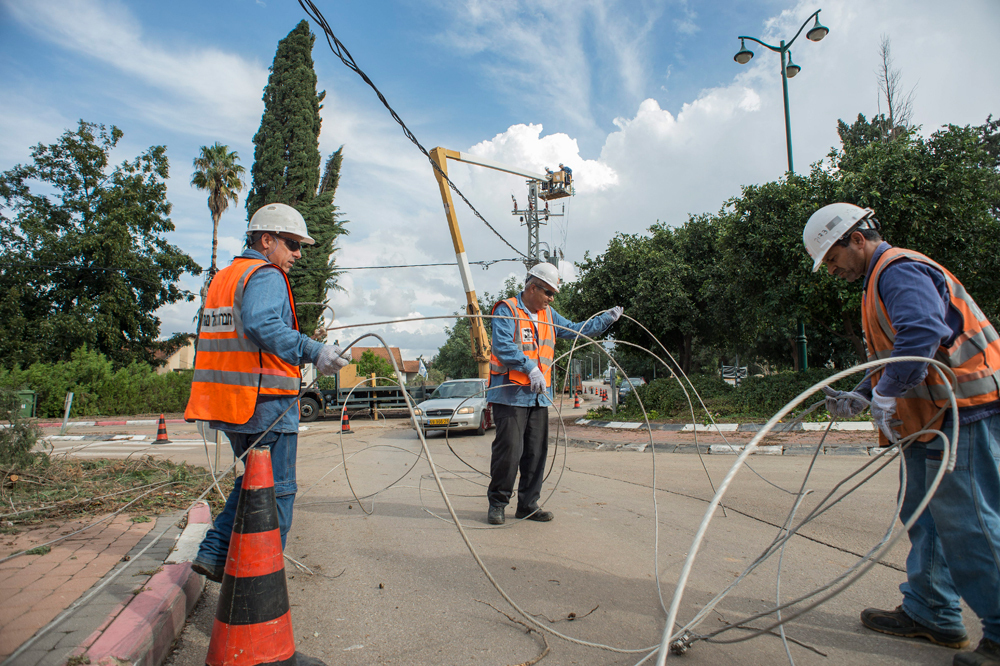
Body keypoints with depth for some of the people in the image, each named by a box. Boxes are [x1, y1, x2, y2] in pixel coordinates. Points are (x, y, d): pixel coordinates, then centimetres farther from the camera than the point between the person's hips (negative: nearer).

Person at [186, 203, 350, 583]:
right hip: (265, 403, -9)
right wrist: (312, 351, -35)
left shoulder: (221, 277, 19)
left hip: (228, 404, 9)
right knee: (277, 491, 3)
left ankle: (213, 554, 21)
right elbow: (260, 325, -30)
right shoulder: (266, 276, -11)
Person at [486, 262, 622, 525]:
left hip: (539, 395, 7)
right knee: (510, 449, -8)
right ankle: (497, 503, 9)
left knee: (537, 452, 9)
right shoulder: (507, 310, -6)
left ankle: (528, 504, 21)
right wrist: (530, 368, -27)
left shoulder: (548, 315, 17)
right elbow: (503, 346, -19)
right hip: (511, 394, -7)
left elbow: (576, 330, 26)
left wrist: (607, 318, 21)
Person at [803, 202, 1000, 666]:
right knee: (925, 519, 14)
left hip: (963, 415, -11)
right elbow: (890, 357, 23)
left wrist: (885, 396, -22)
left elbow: (922, 334, -29)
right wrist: (860, 397, 9)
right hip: (930, 418, 11)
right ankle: (930, 614, 24)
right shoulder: (881, 281, 21)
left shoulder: (900, 270, -11)